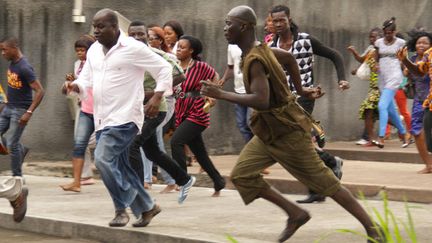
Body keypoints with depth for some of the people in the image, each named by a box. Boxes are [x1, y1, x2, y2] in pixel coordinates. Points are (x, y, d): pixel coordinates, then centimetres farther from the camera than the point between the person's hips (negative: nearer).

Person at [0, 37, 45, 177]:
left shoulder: (24, 68, -21)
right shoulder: (12, 63, 4)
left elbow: (40, 91, -24)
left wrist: (29, 113, -27)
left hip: (20, 110, -8)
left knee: (12, 144, -4)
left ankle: (17, 177, 8)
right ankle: (22, 149, 25)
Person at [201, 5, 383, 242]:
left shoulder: (255, 59, -25)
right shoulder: (260, 49, 5)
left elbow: (261, 101, -36)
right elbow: (289, 58, 23)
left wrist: (221, 94, -30)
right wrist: (299, 89, 28)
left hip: (286, 132, -9)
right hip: (269, 131, 9)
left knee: (325, 181, -2)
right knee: (241, 175, 3)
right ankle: (295, 213, 10)